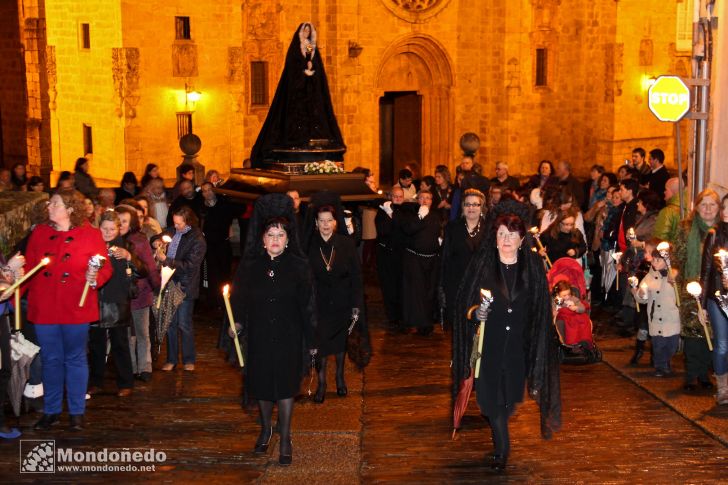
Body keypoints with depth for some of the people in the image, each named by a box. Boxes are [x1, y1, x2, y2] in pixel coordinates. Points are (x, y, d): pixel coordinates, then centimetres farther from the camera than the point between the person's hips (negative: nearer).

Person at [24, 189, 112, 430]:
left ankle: (77, 411, 18)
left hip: (76, 309, -2)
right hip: (44, 309, 3)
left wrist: (95, 278, -23)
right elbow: (29, 268, 6)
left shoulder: (91, 234, -1)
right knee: (51, 360, 10)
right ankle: (51, 410, 22)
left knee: (75, 358, 8)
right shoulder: (39, 232, 8)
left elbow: (105, 268, -2)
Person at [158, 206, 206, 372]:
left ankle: (189, 360, 18)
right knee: (170, 323, 10)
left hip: (185, 287, -5)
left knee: (184, 325, 2)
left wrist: (166, 260, -17)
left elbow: (189, 265, -18)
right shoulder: (173, 232, 5)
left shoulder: (197, 240, -13)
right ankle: (171, 359, 21)